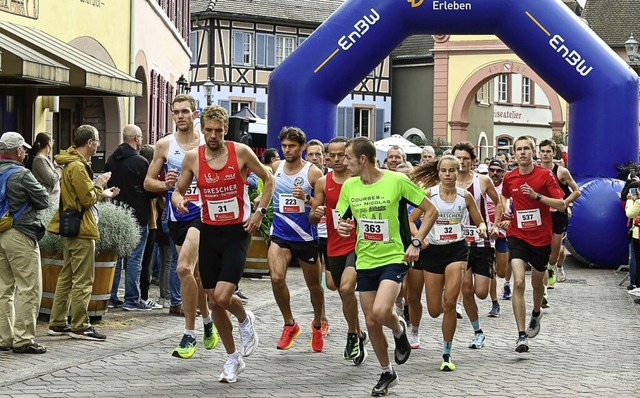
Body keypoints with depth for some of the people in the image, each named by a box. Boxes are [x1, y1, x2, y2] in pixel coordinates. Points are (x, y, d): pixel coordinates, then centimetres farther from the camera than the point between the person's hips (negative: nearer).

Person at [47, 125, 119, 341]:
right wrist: (99, 185, -4)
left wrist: (102, 193, 19)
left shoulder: (72, 164, 15)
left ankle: (58, 323, 18)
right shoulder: (78, 167, -18)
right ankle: (80, 327, -2)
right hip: (81, 229, -11)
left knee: (67, 277, 14)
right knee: (83, 281, -5)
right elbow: (88, 198, -20)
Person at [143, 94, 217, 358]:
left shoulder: (208, 144, 0)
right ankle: (207, 320, 33)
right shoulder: (164, 145, 4)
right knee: (195, 273, 13)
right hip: (176, 217, 4)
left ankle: (189, 334, -12)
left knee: (184, 268, -20)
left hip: (202, 214, -4)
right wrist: (165, 185, -12)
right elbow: (148, 182, 8)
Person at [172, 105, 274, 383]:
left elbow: (268, 179, 5)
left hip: (237, 232, -3)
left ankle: (245, 320, 17)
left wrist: (260, 212, -5)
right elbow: (179, 190, 8)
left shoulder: (241, 152, -9)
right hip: (209, 232, 4)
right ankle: (233, 358, 23)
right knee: (214, 302, 6)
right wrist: (178, 200, -15)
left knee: (223, 297, -18)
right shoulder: (193, 157, -2)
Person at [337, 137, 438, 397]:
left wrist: (416, 242, -13)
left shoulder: (397, 181, -13)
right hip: (365, 261, 5)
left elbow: (431, 211, -6)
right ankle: (387, 373, 26)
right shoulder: (349, 186, 1)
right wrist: (342, 228, -11)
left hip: (394, 258, -5)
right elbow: (343, 221, 13)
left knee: (381, 312, -25)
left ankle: (399, 329, 10)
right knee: (371, 321, 6)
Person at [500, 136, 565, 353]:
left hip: (541, 238, 0)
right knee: (518, 282, -17)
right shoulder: (509, 178, 0)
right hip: (517, 236, 0)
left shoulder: (545, 175, -9)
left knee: (537, 283, 17)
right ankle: (521, 336, -18)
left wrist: (537, 196, -23)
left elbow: (561, 205, -13)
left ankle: (536, 314, 51)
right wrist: (506, 208, 3)